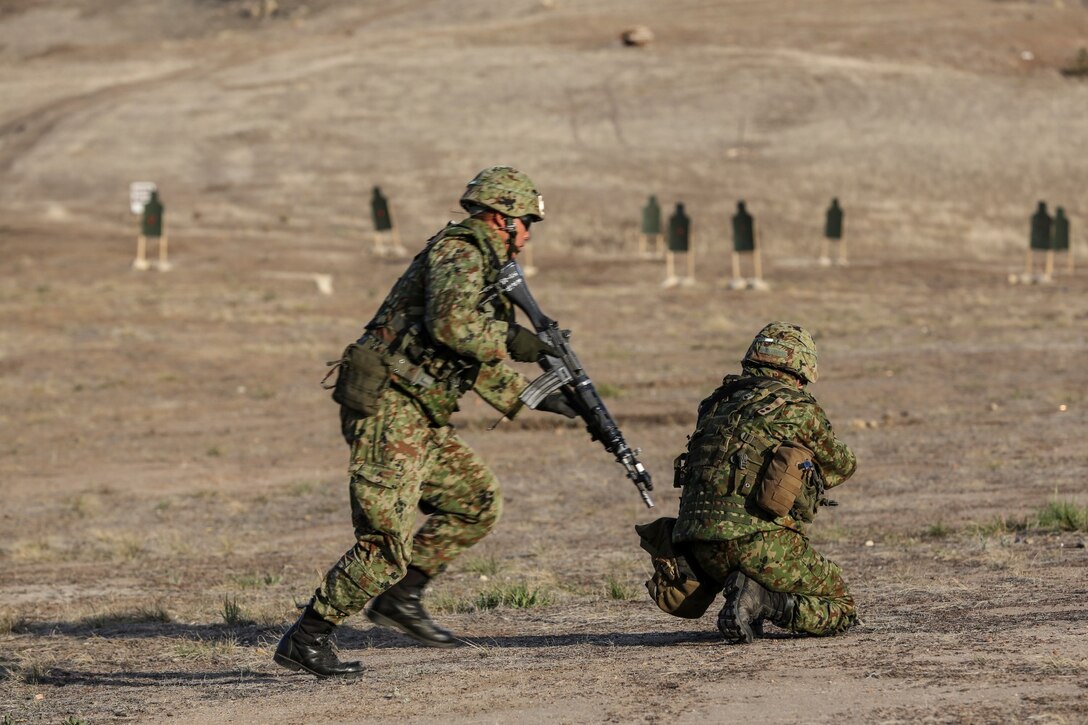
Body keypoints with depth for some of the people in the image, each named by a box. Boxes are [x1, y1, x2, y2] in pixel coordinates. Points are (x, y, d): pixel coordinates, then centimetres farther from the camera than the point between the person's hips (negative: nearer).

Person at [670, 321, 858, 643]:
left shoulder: (719, 402, 18)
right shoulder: (798, 408, 3)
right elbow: (842, 465, 19)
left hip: (702, 550, 6)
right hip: (761, 541, -6)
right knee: (840, 607, 10)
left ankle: (746, 594, 4)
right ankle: (764, 599, -14)